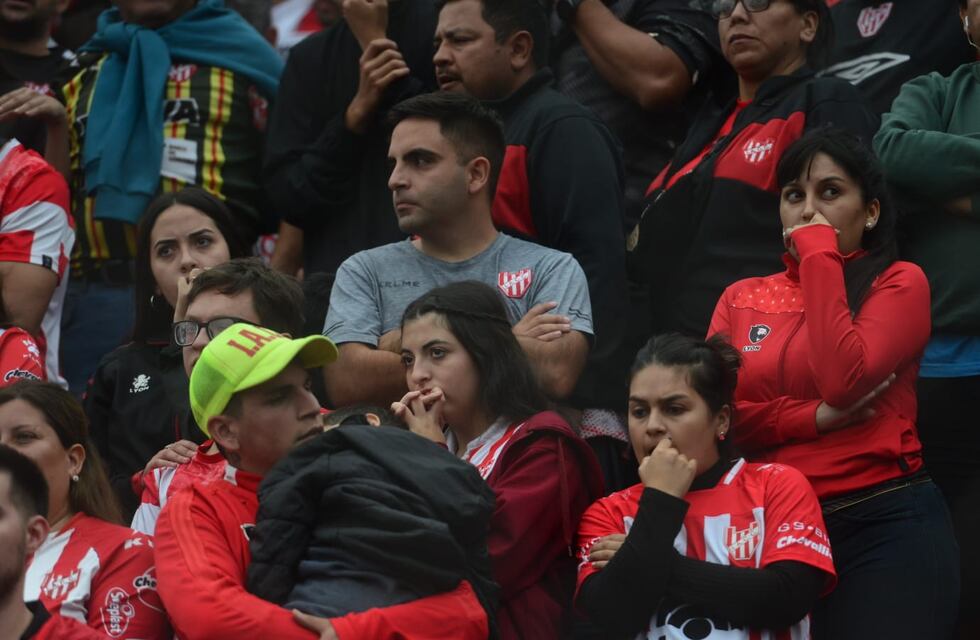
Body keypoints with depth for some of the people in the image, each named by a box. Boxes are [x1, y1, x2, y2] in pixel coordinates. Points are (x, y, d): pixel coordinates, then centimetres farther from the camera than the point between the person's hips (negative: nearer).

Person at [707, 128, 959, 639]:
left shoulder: (899, 283, 1)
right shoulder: (742, 298, 13)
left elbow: (843, 383, -17)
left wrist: (819, 256, -10)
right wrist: (814, 419, -12)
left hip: (886, 526, -4)